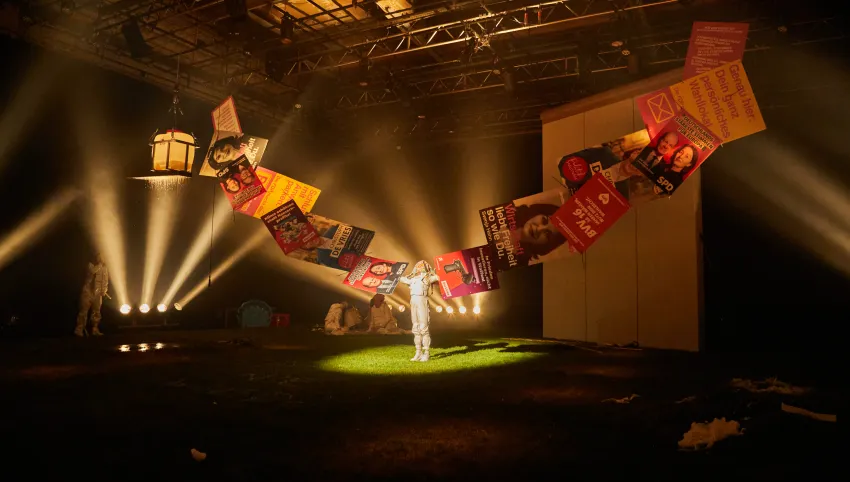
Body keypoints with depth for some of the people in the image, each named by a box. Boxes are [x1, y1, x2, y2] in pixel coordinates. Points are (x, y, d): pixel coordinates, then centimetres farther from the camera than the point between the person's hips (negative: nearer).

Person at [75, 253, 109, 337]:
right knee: (84, 311, -6)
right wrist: (100, 264, -15)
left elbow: (106, 281, 10)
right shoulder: (91, 265, 0)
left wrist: (104, 290, -3)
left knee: (96, 312, 4)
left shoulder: (105, 268, 9)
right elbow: (93, 271, -24)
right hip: (88, 292, -4)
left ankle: (95, 329, 9)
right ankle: (79, 329, -5)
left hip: (97, 293, 4)